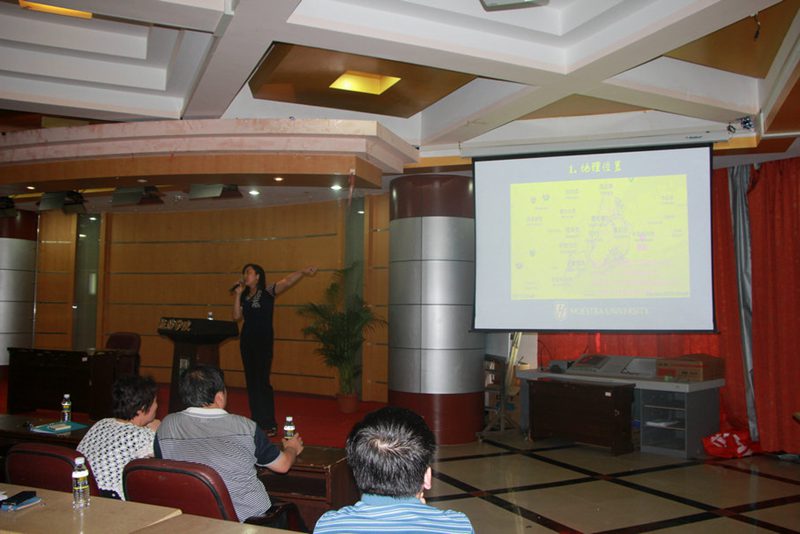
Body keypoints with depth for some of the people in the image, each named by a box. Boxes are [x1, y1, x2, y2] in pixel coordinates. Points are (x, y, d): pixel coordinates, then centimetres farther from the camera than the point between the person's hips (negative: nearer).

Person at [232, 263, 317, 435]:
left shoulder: (268, 291, -4)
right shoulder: (245, 296, 11)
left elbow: (287, 281, -20)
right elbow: (236, 316, 2)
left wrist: (303, 272, -35)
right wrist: (237, 294, -1)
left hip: (263, 341, -6)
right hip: (246, 340, 6)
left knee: (262, 381, -7)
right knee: (251, 381, 10)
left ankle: (269, 424, 1)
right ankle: (256, 422, 20)